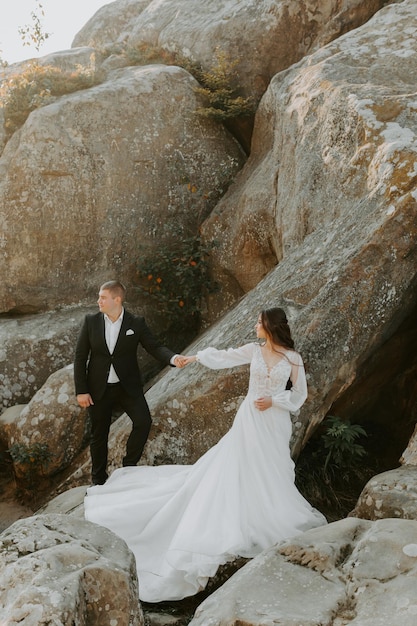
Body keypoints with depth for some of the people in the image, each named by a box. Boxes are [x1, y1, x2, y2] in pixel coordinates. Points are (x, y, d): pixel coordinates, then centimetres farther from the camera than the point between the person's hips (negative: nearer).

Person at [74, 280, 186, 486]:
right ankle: (99, 479, 29)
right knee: (99, 435, 9)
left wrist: (173, 358, -28)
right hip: (98, 389, 1)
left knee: (143, 421, -17)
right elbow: (80, 357, -1)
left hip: (127, 386, -1)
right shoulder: (91, 321, -3)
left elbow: (154, 347, -6)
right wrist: (81, 391, -6)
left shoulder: (136, 323, -5)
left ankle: (129, 465, 6)